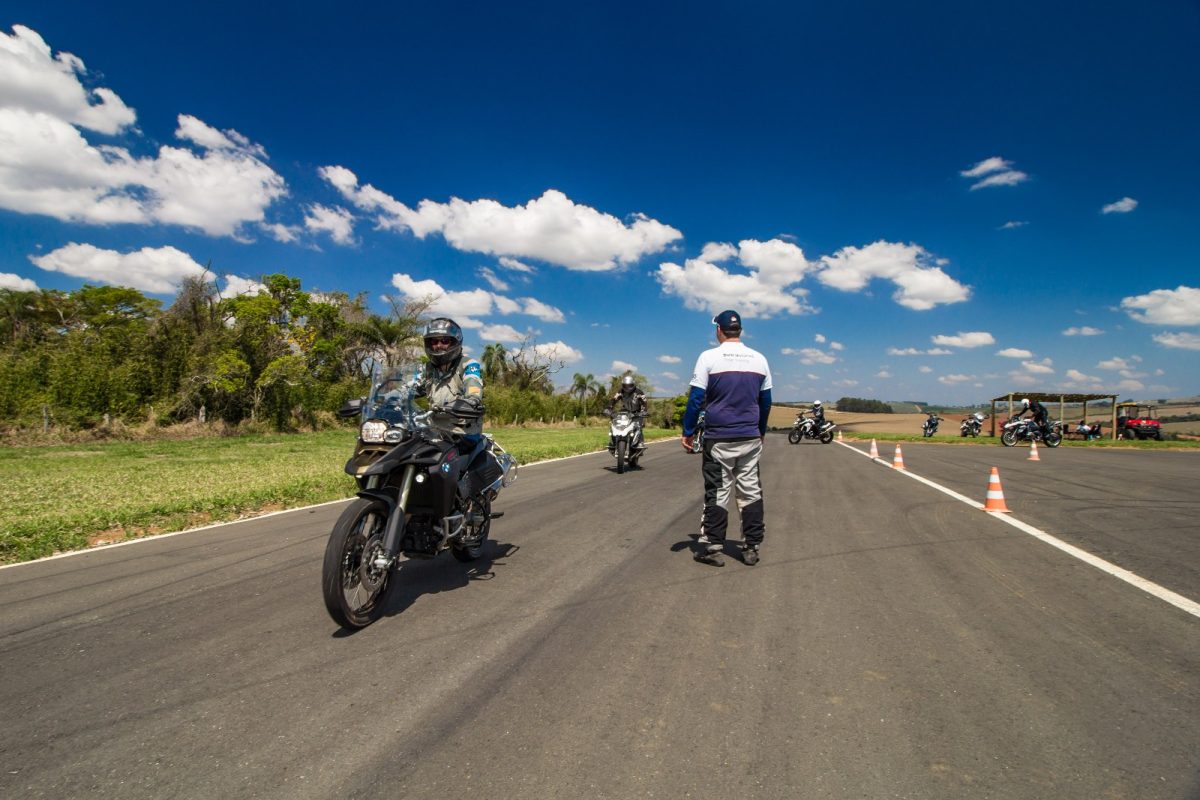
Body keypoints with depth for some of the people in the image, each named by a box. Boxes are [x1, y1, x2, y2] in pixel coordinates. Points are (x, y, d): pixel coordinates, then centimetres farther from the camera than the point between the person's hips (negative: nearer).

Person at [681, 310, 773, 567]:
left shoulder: (709, 357, -6)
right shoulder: (759, 359, 7)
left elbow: (696, 398, -8)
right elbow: (766, 401, 14)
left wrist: (688, 432, -1)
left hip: (719, 438, -3)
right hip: (751, 438, 4)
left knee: (717, 493, 3)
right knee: (751, 492, 10)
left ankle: (711, 547, 7)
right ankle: (751, 548, 15)